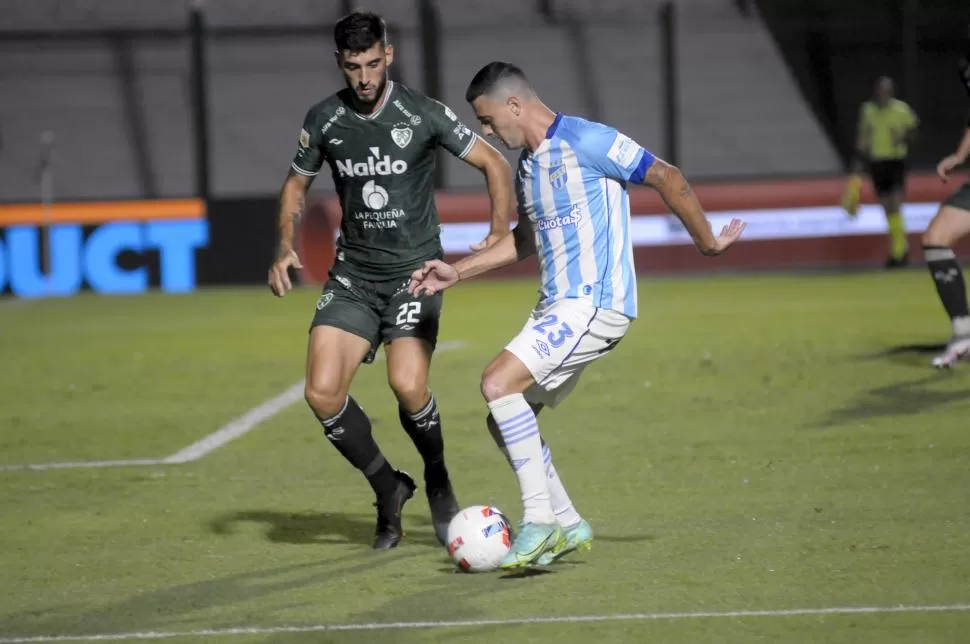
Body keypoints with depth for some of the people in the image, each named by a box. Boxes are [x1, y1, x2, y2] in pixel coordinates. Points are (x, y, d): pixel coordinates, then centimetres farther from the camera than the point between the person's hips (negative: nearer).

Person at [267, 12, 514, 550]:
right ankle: (388, 490, 9)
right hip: (352, 275, 3)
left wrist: (499, 232, -15)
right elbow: (296, 185, 15)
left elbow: (493, 163, -1)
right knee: (322, 392, -13)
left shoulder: (423, 114, -9)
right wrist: (285, 246, -2)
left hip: (414, 270, -3)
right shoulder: (324, 120, -1)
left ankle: (438, 482, 7)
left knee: (407, 384, -23)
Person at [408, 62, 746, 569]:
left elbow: (666, 178, -11)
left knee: (499, 383, -22)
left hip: (595, 304, -10)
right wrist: (456, 273, 25)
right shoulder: (527, 164, 15)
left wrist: (706, 241, -5)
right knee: (506, 421, 7)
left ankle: (540, 520, -17)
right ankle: (567, 526, 16)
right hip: (556, 307, 10)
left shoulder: (585, 142, -13)